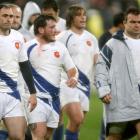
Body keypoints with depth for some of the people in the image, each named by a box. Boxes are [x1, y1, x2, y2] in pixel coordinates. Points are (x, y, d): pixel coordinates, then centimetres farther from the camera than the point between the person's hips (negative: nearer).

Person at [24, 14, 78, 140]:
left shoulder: (60, 47, 10)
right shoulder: (28, 47, -5)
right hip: (36, 98, -5)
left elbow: (71, 69, 15)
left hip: (54, 99, 5)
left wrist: (73, 78, -8)